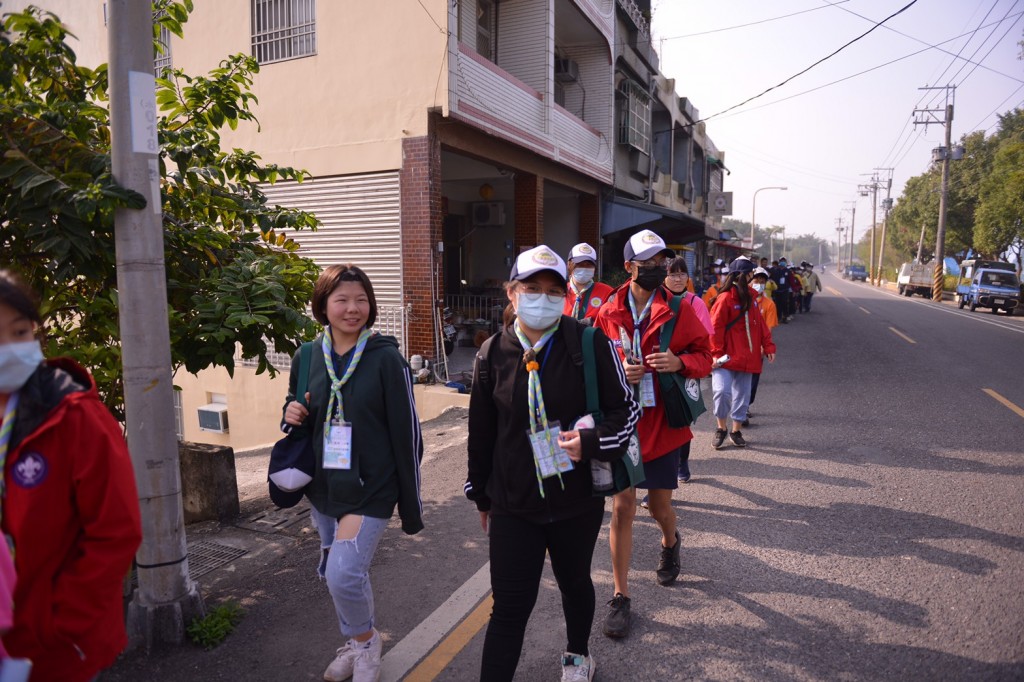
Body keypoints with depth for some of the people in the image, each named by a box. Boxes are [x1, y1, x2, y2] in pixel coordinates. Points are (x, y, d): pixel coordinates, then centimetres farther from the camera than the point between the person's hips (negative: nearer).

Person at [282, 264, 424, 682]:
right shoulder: (307, 357, 2)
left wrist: (412, 506, -8)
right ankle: (355, 646, 42)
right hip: (323, 487, 5)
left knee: (343, 574, -14)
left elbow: (406, 434, -10)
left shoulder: (386, 358, -11)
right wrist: (292, 416, -7)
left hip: (370, 489, -5)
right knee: (345, 574, 17)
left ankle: (366, 642, 17)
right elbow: (299, 417, 18)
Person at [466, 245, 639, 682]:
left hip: (578, 500, 0)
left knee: (575, 582, 23)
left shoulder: (589, 343, -12)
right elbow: (481, 432, 6)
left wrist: (592, 441, -24)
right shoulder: (493, 352, -4)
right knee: (510, 607, 1)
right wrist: (482, 496, 13)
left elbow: (626, 408, -5)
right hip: (513, 505, 0)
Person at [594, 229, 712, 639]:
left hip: (663, 423, 1)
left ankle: (670, 543, 51)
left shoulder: (678, 311, -1)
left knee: (659, 504, 14)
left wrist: (680, 362, -17)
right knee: (622, 507, -1)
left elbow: (704, 356, 4)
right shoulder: (608, 314, -2)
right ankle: (620, 596, 13)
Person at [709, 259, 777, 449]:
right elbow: (715, 328, -15)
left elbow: (760, 324, 15)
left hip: (746, 358, 7)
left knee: (742, 395, 12)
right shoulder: (725, 299, -12)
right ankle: (721, 429, 4)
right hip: (726, 357, -7)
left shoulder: (750, 298, 11)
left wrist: (768, 346, 8)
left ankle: (736, 431, 26)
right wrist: (716, 353, -18)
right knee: (722, 390, -18)